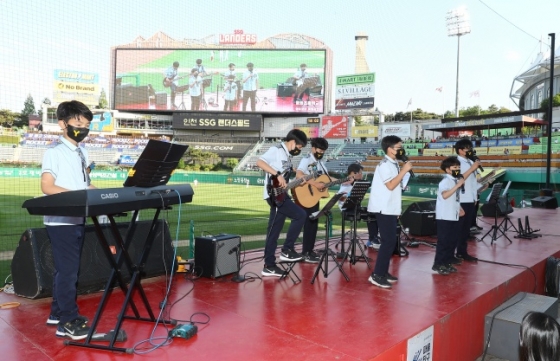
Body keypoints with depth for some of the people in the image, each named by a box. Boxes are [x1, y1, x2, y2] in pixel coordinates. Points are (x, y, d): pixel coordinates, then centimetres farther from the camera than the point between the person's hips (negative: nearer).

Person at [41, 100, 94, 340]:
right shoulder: (54, 152, -10)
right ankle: (68, 321, 7)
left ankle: (58, 313, 28)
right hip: (60, 221, -7)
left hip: (77, 219, 7)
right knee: (68, 270, -3)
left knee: (66, 269, 15)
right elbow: (47, 187, -16)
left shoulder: (82, 153, 13)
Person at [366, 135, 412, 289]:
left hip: (391, 209, 9)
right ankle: (377, 275, -3)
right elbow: (390, 186, -20)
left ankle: (383, 272, 20)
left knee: (391, 241, 12)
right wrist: (404, 170, -17)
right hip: (384, 209, -9)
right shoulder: (385, 165, -14)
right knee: (388, 241, -9)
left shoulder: (394, 164, 13)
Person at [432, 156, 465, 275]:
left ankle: (447, 262, 22)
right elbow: (445, 195, -30)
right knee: (443, 240, -4)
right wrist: (458, 185, -28)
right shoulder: (446, 181, -14)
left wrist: (459, 208, 15)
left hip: (453, 215, 9)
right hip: (444, 216, -9)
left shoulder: (455, 180, 12)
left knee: (451, 240, 12)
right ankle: (438, 264, 3)